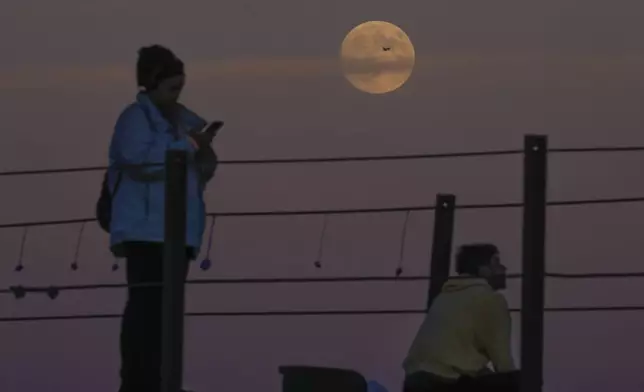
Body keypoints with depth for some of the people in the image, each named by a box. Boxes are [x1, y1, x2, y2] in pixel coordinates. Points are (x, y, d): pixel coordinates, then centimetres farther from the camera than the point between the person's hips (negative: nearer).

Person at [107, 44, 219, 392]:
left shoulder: (181, 119, 19)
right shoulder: (136, 117, -4)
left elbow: (200, 172, 22)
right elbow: (141, 159, -21)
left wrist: (204, 154, 0)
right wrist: (187, 146, -16)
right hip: (146, 228, -8)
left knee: (165, 307, 6)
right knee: (146, 304, -14)